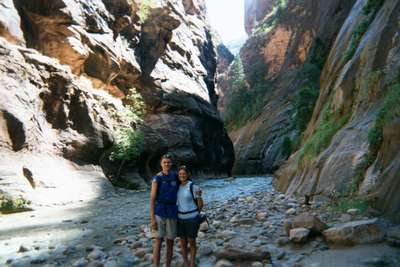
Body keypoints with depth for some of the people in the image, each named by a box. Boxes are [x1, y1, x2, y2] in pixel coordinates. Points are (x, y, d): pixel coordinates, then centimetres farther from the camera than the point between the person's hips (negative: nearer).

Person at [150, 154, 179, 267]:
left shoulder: (175, 176, 4)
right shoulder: (157, 178, -8)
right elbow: (152, 198, -10)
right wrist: (152, 218, -14)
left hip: (172, 212, 4)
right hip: (159, 211, -3)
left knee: (170, 242, 9)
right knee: (158, 242, -5)